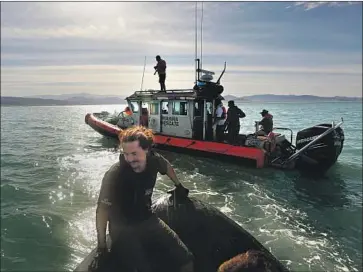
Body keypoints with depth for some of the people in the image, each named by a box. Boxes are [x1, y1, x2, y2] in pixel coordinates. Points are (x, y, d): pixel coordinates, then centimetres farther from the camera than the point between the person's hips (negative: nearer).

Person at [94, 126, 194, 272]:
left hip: (148, 220, 5)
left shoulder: (154, 160, -12)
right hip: (123, 227, -4)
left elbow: (167, 166, 12)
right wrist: (101, 244, -23)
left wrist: (179, 186, 27)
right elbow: (102, 208, -23)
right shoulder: (114, 175, -27)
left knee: (186, 259, 0)